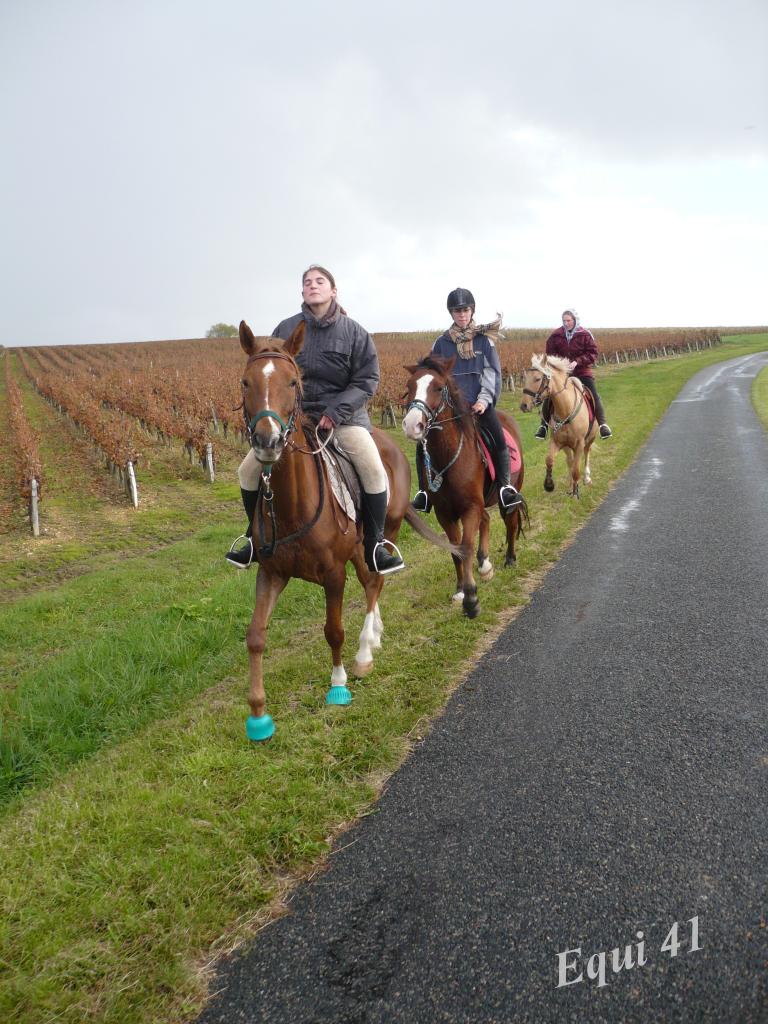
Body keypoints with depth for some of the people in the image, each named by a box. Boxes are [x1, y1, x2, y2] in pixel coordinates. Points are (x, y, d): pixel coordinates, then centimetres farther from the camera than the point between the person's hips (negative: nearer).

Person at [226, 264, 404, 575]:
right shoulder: (285, 329, 4)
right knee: (248, 470, -8)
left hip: (343, 413, -2)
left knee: (373, 469, -26)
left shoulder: (354, 331, -1)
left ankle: (374, 547, -11)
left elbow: (366, 380, -4)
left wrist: (336, 411, -17)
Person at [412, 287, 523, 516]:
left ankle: (505, 487, -12)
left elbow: (492, 372, 3)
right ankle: (423, 492, -1)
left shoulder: (484, 340, 5)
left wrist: (485, 399, -9)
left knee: (499, 438, -22)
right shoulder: (442, 342, 8)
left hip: (478, 402, -1)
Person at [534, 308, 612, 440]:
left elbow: (593, 353, -8)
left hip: (582, 371, -1)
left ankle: (602, 424, 1)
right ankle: (544, 425, 9)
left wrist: (578, 361, -21)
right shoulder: (556, 335, -4)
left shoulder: (585, 334, -7)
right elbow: (550, 353, 5)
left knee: (594, 396, -10)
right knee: (549, 397, -6)